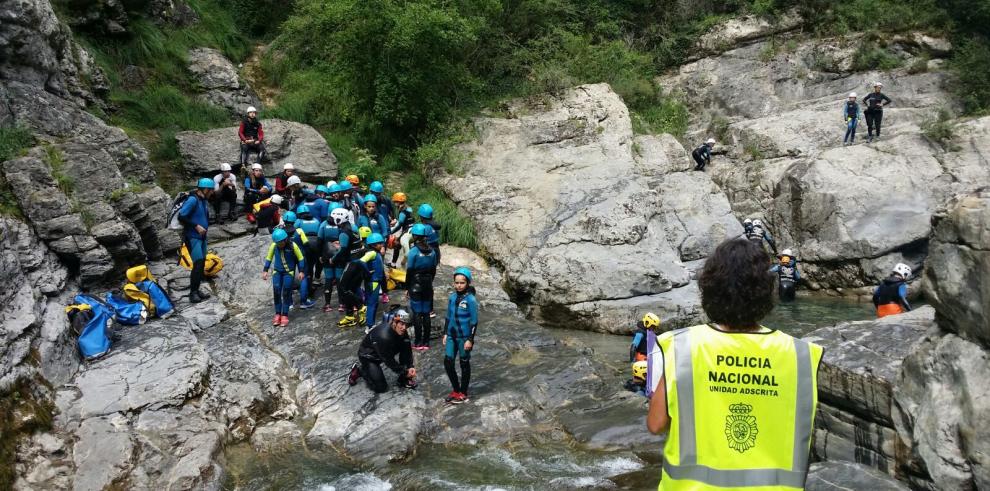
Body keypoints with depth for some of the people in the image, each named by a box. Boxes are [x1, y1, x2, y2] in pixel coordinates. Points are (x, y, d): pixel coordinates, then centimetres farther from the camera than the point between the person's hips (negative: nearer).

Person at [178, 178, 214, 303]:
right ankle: (192, 293, -8)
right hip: (192, 237, -9)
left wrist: (205, 226, 11)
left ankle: (196, 290, 19)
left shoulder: (204, 200, 10)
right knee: (198, 264, -14)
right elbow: (181, 217, -21)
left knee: (202, 264, 10)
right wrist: (196, 226, -19)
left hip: (201, 236, 9)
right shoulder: (193, 200, -16)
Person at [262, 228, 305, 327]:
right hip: (277, 271, 2)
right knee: (276, 291, -6)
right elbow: (269, 258, 7)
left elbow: (301, 258, -4)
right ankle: (278, 314, 4)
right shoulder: (273, 246, -9)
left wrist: (301, 271, -9)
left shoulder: (293, 246, -16)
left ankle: (285, 315, 0)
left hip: (289, 271, -2)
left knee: (286, 292, -6)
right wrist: (265, 271, 3)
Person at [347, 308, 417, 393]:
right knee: (381, 387, -10)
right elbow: (388, 360, -31)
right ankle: (359, 370, 11)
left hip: (385, 353, 7)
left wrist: (410, 367, -26)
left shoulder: (402, 333, -16)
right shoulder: (383, 336, -38)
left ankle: (403, 380, -2)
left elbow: (407, 351, -12)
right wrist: (404, 372, -26)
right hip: (368, 356, -7)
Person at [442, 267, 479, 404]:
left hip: (464, 337, -5)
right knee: (447, 363, 7)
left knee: (464, 364, 8)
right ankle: (455, 390, 25)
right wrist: (445, 334, 12)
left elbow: (474, 322, -13)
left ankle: (463, 394, 21)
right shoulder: (452, 297, 2)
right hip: (452, 336, 6)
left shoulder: (470, 300, -15)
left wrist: (470, 340, -15)